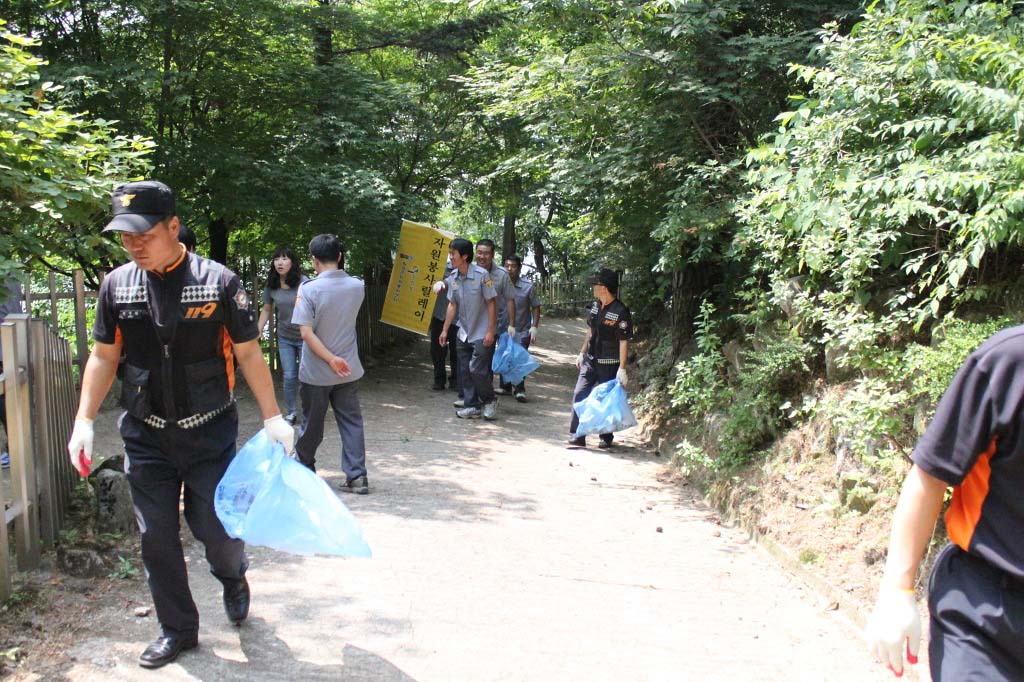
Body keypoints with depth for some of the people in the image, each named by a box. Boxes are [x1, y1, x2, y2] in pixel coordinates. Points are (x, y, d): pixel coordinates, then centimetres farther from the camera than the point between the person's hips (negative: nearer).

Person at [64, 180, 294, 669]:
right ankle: (177, 629, 27)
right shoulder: (117, 284, -1)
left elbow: (247, 353, -4)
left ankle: (233, 578, 38)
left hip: (210, 434, -3)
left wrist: (272, 417, -6)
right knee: (157, 538, 8)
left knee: (216, 527, 2)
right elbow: (104, 356, 8)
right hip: (145, 438, 3)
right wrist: (83, 422, 2)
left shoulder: (218, 281, -10)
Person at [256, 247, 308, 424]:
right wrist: (258, 331, 0)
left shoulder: (303, 283, -17)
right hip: (284, 338, 3)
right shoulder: (271, 286, -4)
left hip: (305, 337, -3)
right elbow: (266, 310, 8)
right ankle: (290, 413, 20)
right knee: (289, 377, 7)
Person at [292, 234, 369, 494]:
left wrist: (331, 360, -19)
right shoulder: (357, 286, -4)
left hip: (316, 373, -2)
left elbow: (306, 333, -20)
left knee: (312, 424, 13)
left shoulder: (308, 289, -15)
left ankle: (303, 471, 32)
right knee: (352, 423, 7)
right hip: (348, 370, 2)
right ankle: (357, 476, 4)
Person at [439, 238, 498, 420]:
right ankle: (472, 405, 19)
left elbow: (491, 304, -12)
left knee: (477, 369, -8)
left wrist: (490, 331, -15)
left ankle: (489, 400, 14)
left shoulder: (482, 275, -16)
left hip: (481, 333, -6)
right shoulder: (453, 277, 1)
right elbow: (452, 305, 9)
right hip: (463, 333, 6)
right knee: (464, 371, 8)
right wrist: (445, 330, 7)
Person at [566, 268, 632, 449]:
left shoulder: (620, 312, -19)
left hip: (609, 365, -6)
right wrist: (582, 353, 16)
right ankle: (577, 437, 2)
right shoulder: (595, 305, 3)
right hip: (590, 360, 6)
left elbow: (624, 342, -18)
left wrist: (622, 369, -20)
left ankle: (607, 437, 24)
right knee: (579, 394, -2)